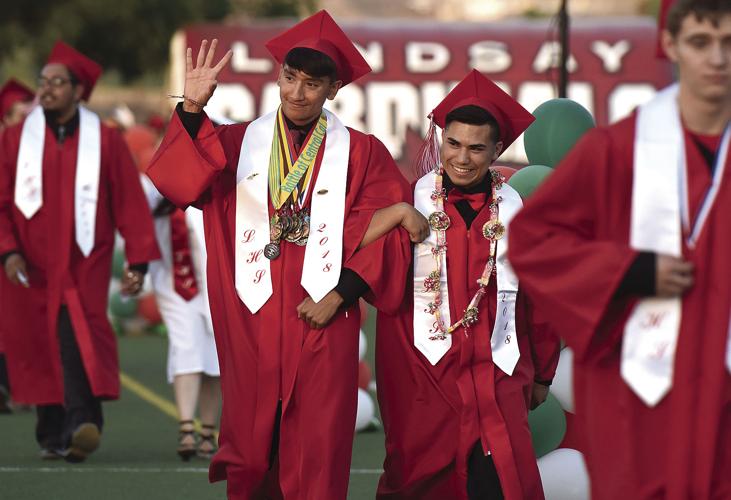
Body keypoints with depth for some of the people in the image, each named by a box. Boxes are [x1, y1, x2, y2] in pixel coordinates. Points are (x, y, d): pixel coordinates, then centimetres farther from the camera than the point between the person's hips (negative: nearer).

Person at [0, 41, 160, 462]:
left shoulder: (105, 141, 3)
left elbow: (131, 203, 3)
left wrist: (138, 261, -2)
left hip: (84, 267, -2)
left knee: (77, 337, -21)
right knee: (39, 348, 4)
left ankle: (81, 423, -32)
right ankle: (52, 434, 16)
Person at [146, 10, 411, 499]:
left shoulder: (359, 153, 3)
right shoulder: (240, 142, 6)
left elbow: (389, 231, -1)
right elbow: (179, 179, -8)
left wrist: (339, 295, -9)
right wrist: (193, 109, -21)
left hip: (322, 320, -1)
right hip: (252, 325, 1)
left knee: (316, 456, -1)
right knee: (251, 448, 5)